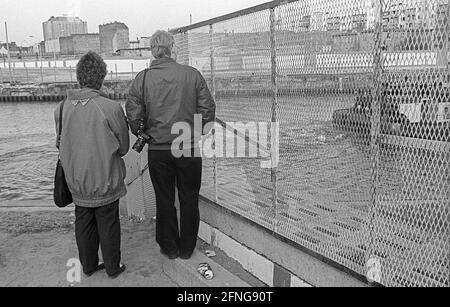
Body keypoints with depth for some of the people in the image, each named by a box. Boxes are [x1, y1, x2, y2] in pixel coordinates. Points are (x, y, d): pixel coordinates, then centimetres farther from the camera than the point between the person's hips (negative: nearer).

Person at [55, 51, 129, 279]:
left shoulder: (62, 108, -8)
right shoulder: (111, 109, -21)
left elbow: (61, 144, 4)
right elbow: (123, 148, -9)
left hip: (76, 181, 4)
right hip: (106, 182, -4)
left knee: (83, 224, 19)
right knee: (108, 225, 13)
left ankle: (89, 266, 37)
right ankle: (113, 268, 30)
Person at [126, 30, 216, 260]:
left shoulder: (142, 79, -5)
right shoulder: (192, 74, -6)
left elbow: (133, 116, -4)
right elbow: (208, 108, -5)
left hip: (158, 150, 0)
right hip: (189, 148, 0)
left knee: (164, 200, 15)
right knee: (189, 200, 14)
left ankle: (169, 248, 30)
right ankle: (187, 248, 28)